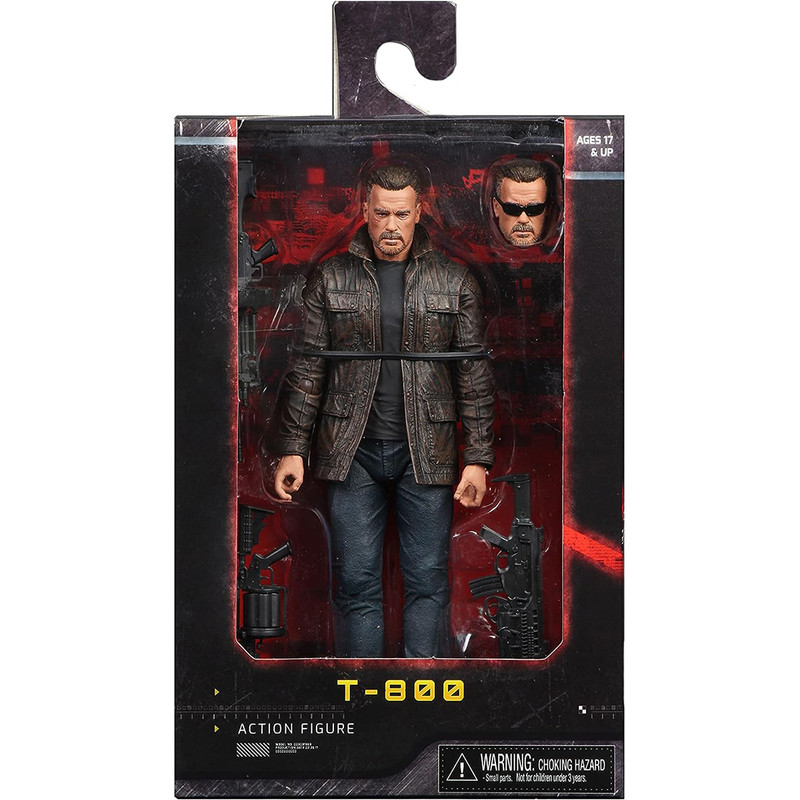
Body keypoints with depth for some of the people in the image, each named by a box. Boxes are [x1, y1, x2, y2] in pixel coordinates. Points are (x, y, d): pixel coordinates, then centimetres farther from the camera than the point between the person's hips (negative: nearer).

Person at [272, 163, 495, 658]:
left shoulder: (455, 282, 5)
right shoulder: (330, 279, 5)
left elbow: (474, 372, 4)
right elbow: (306, 368, 6)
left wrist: (478, 458, -1)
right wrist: (292, 448, 0)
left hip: (427, 453, 0)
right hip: (353, 453, 0)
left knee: (428, 581, 4)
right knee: (357, 583, 5)